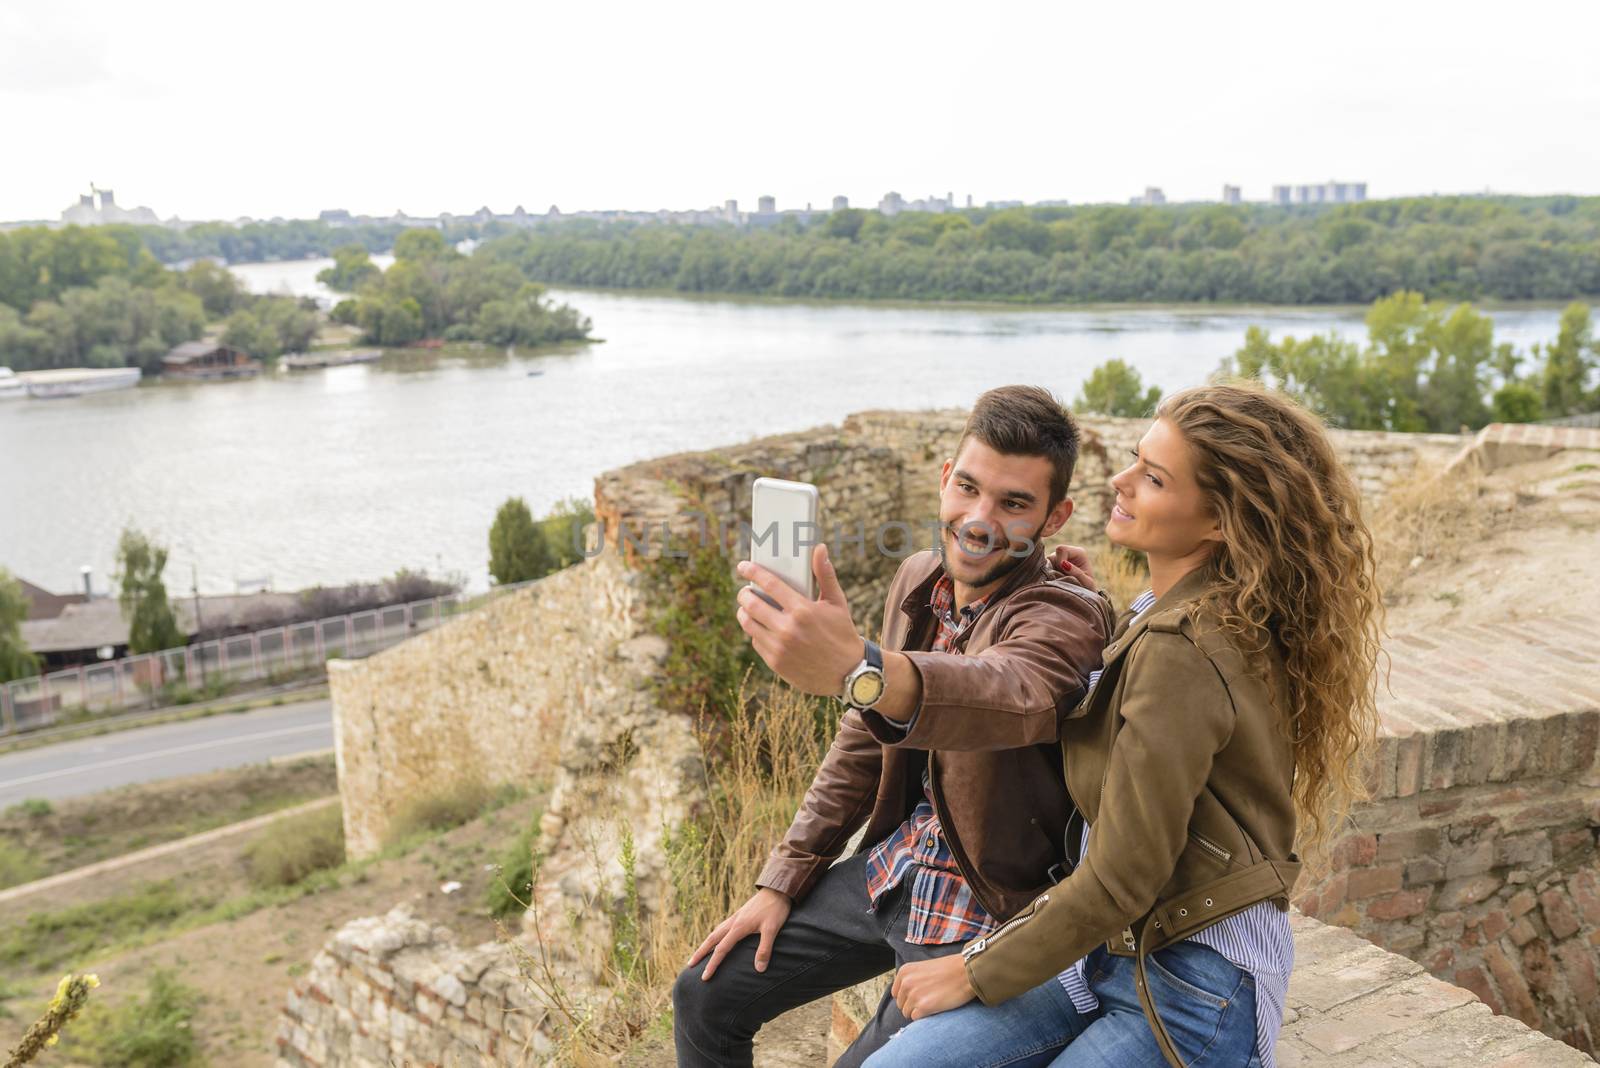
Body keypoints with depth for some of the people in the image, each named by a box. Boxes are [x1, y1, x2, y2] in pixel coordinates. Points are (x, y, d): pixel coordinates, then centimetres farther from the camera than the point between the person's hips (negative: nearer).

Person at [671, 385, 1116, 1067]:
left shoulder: (1066, 615, -23)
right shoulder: (918, 581, 0)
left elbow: (1013, 694, -48)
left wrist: (859, 670, -67)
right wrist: (782, 881, 7)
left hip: (983, 908, -6)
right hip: (891, 866, 7)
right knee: (705, 996, 7)